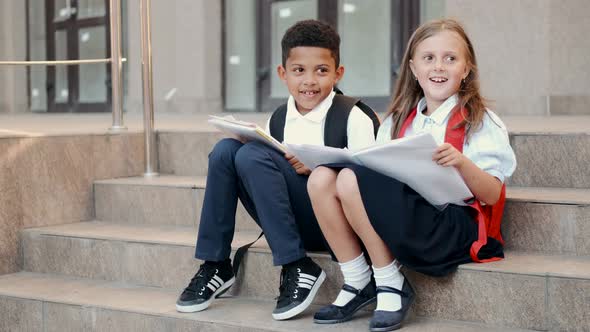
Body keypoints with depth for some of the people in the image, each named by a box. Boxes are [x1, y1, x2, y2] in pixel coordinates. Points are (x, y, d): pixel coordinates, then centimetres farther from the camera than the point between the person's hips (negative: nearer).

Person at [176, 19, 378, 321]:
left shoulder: (354, 117, -5)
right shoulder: (277, 120, 11)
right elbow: (269, 175, 14)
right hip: (288, 222, 6)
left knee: (253, 156, -24)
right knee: (226, 149, -12)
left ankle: (298, 268, -22)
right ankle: (215, 266, -9)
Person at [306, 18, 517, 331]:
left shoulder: (480, 122, 2)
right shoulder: (399, 120, 17)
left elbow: (492, 195, -6)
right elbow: (380, 173, 16)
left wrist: (462, 162, -24)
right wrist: (361, 159, -6)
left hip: (455, 228, -6)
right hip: (398, 219, 6)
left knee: (352, 180, -25)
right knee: (322, 179, -15)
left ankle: (391, 285, -12)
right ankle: (357, 283, -6)